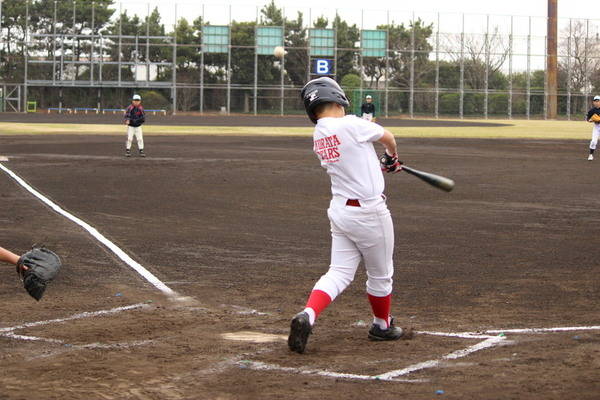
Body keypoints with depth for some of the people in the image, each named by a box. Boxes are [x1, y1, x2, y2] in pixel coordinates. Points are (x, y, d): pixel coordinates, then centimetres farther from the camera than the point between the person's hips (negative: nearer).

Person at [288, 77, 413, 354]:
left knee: (339, 274, 6)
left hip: (339, 211, 6)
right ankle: (382, 326, 31)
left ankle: (307, 316, -15)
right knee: (380, 275, 14)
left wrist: (382, 165, 29)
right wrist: (392, 156, 24)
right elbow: (387, 137, 2)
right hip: (368, 213, -6)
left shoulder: (318, 137, 4)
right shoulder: (351, 125, -17)